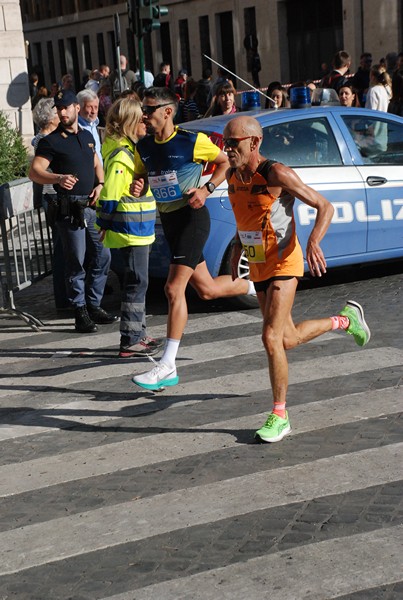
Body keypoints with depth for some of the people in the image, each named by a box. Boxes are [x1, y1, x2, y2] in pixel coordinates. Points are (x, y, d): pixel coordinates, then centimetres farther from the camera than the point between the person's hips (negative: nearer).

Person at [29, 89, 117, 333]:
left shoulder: (87, 136, 14)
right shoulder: (52, 141, -5)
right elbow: (35, 171, -13)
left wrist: (100, 184, 5)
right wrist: (58, 178, -31)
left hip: (92, 206, 6)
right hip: (70, 209, -6)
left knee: (103, 256, 9)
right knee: (76, 262, -4)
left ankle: (94, 306, 21)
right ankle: (81, 313, 3)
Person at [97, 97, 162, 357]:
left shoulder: (131, 150, 14)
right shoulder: (120, 156, -18)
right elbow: (109, 196, -20)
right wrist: (106, 224, -13)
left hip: (140, 230, 10)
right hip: (131, 230, -10)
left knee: (138, 282, 16)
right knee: (136, 283, -6)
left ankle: (138, 334, 25)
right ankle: (130, 341, -1)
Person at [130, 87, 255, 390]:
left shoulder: (192, 141, -13)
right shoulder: (144, 147, 4)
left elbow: (226, 161, -1)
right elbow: (140, 178, 17)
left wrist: (206, 189, -13)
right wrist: (137, 187, -7)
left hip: (192, 217, -7)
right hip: (168, 220, 7)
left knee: (174, 289, -14)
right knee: (207, 289, 15)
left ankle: (168, 367, -9)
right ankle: (258, 286, 44)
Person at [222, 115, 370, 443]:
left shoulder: (277, 174, -19)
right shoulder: (232, 176, 2)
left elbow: (325, 206, -16)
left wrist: (314, 242, -32)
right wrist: (237, 248, 13)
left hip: (284, 264, -8)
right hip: (258, 267, 8)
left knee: (271, 338, -17)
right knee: (288, 340, 17)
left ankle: (279, 416, 1)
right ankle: (345, 320, 45)